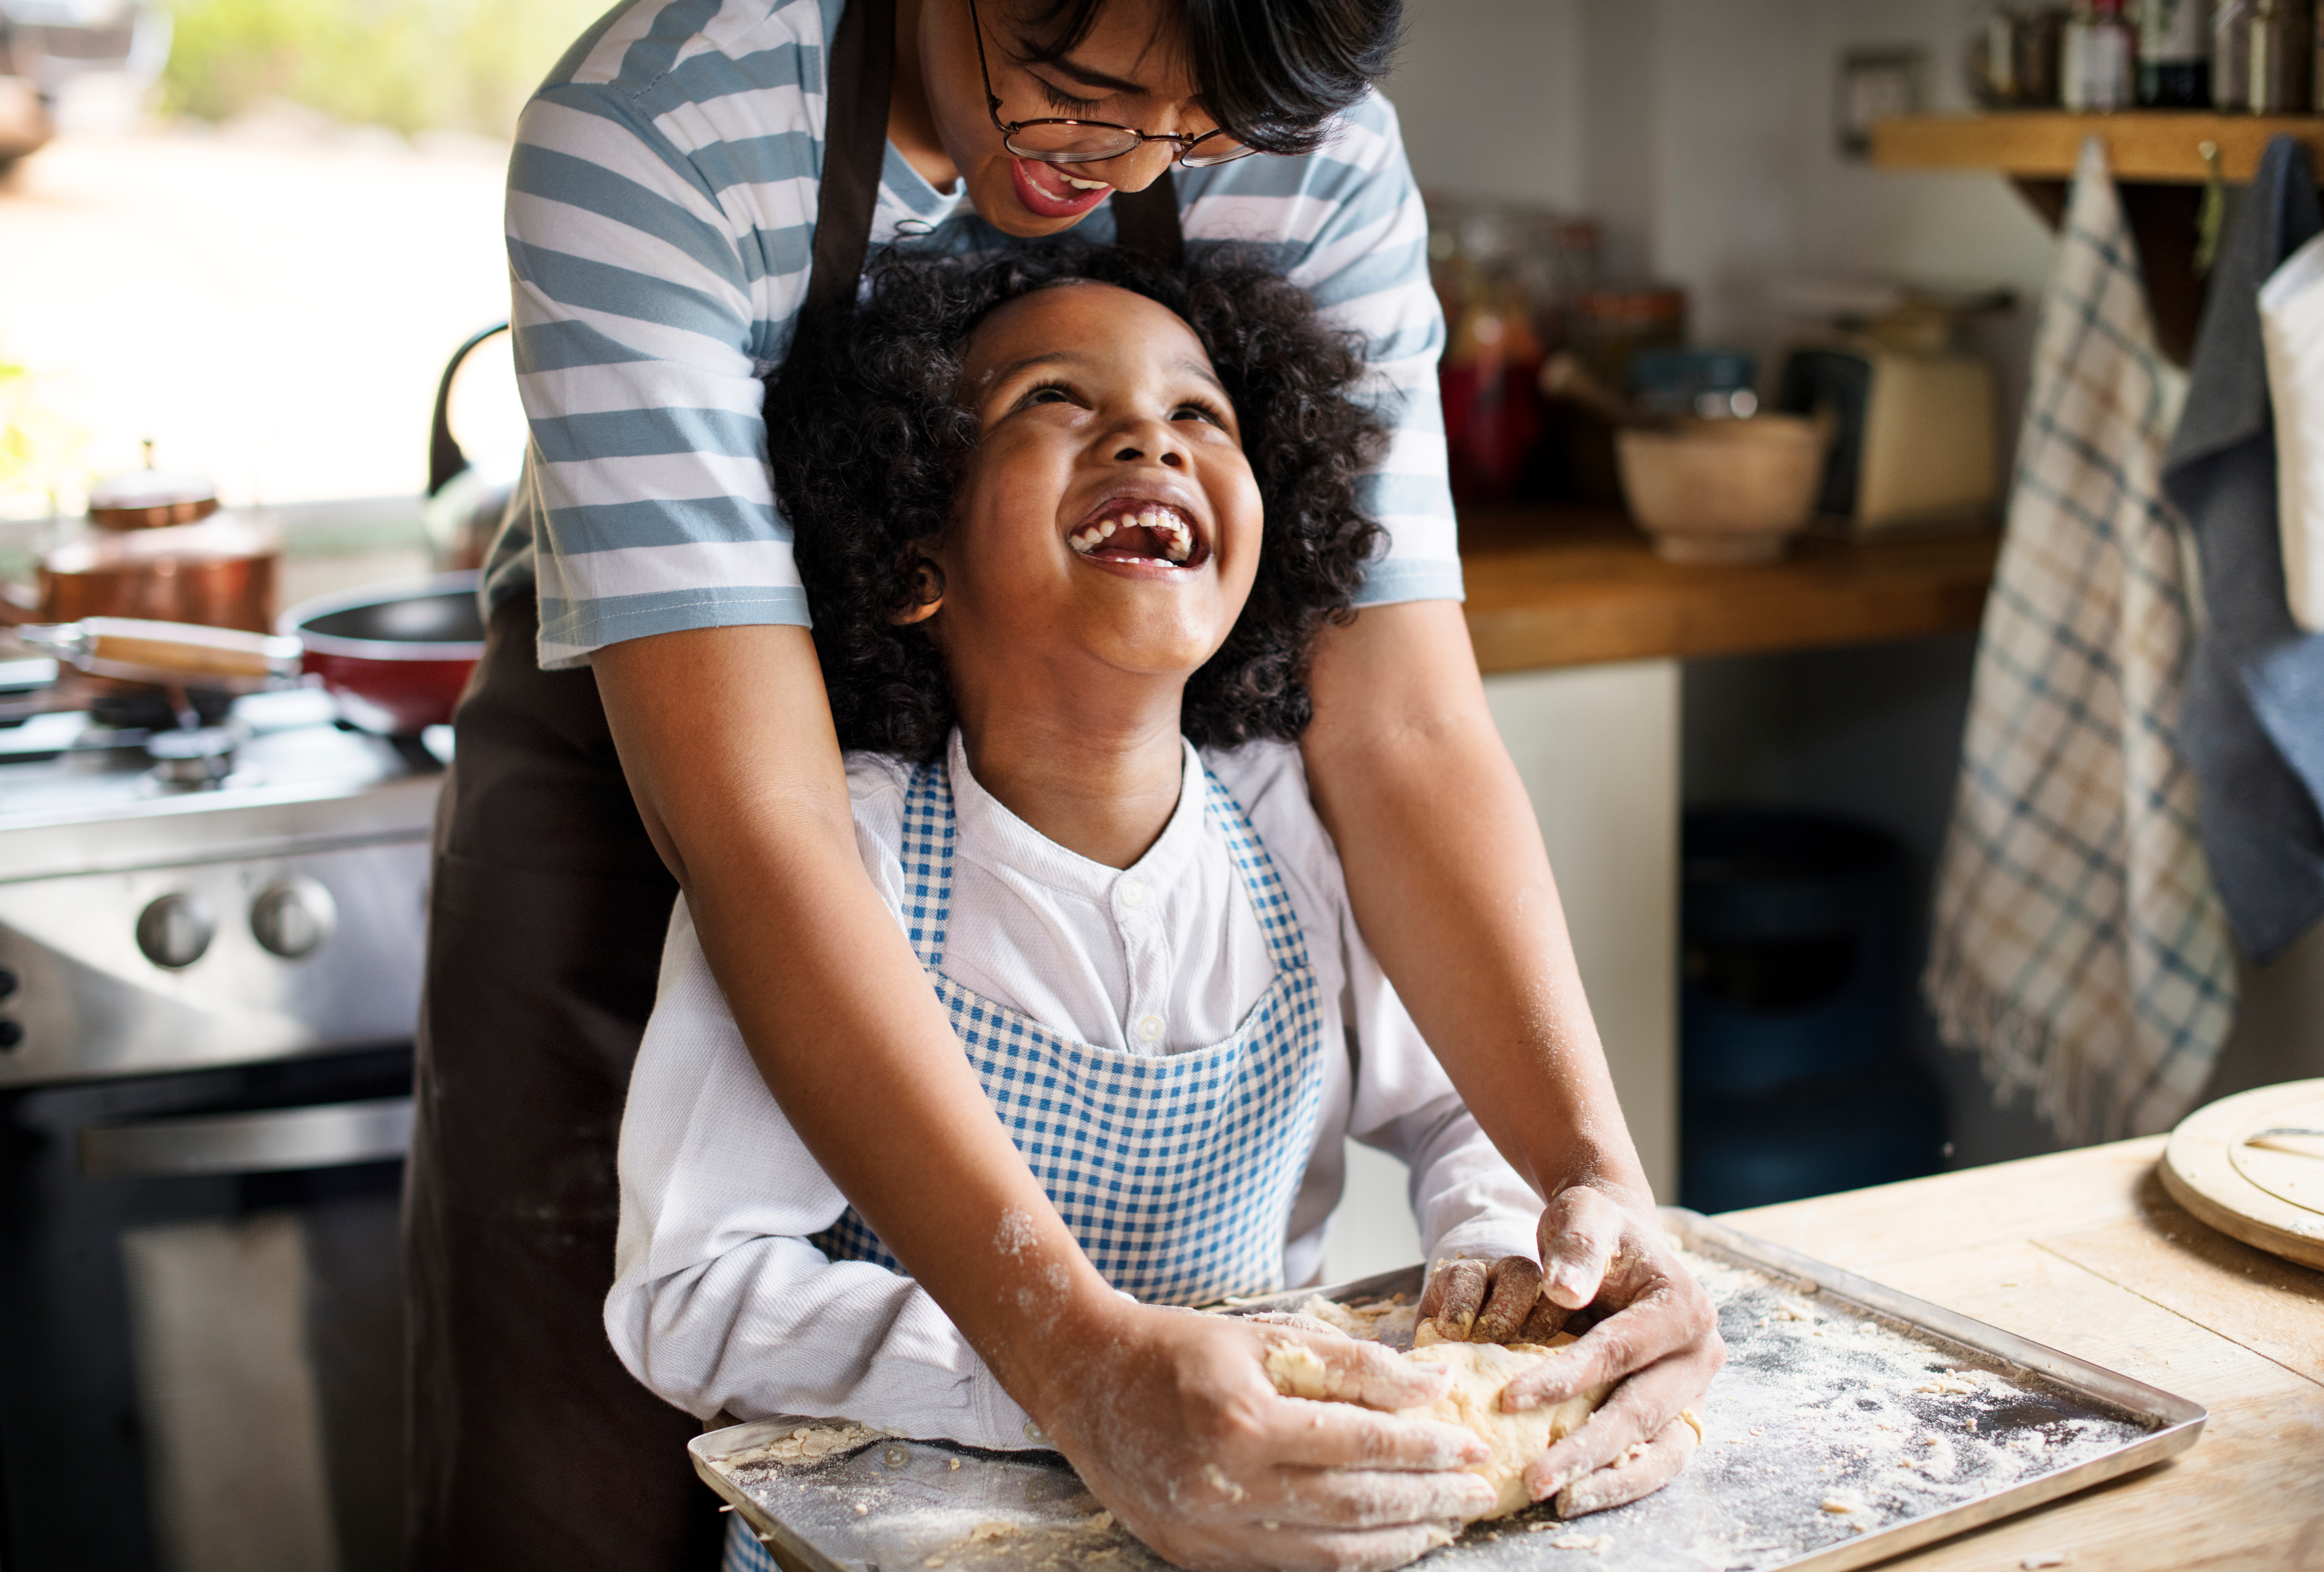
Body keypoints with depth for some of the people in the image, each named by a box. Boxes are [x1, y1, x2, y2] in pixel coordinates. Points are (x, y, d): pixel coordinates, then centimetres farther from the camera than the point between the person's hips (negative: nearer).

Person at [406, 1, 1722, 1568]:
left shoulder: (1314, 158, -19)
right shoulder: (650, 129, -31)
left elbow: (1405, 728, -21)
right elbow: (748, 809, -39)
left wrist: (1597, 1173, -37)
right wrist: (1080, 1351, -48)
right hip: (630, 784, -2)